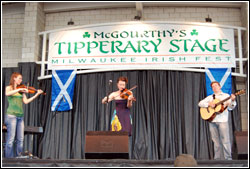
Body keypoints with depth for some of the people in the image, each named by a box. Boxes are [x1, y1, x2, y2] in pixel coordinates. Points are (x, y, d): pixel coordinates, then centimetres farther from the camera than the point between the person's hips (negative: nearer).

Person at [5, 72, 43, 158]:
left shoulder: (21, 90, 17)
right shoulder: (9, 87, 4)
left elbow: (25, 101, 7)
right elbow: (7, 94, -20)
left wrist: (37, 94, 1)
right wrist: (19, 89, -24)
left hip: (20, 116, 6)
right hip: (11, 115, -5)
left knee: (20, 139, 4)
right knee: (11, 139, -8)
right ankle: (9, 157, -3)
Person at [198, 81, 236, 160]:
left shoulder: (226, 96, 9)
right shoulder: (210, 97, 18)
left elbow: (230, 108, -1)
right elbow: (200, 103, 10)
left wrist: (232, 101, -21)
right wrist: (209, 104, -7)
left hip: (222, 120, -3)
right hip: (212, 121, 3)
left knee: (225, 140, -7)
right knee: (216, 141, 5)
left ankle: (228, 158, 0)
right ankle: (217, 158, 11)